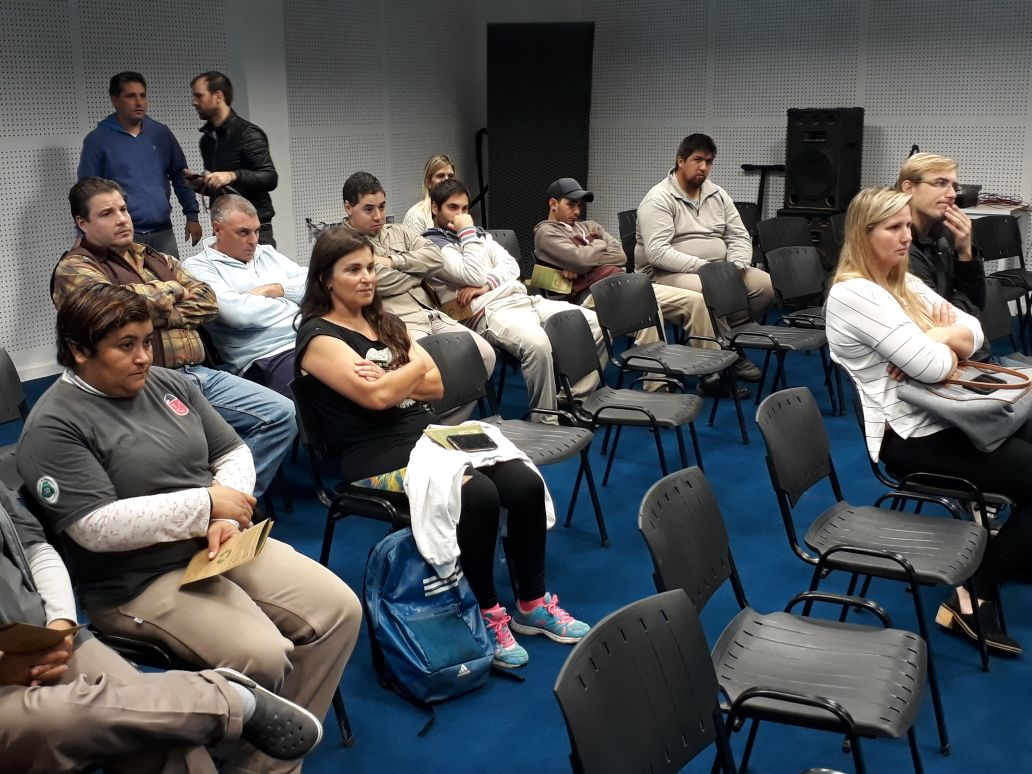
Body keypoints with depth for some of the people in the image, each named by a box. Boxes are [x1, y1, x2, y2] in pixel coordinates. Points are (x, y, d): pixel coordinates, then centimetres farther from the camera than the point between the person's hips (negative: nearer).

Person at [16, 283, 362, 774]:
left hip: (222, 545, 7)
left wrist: (227, 518, -8)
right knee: (264, 656, -27)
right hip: (138, 581, -7)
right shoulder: (54, 427, -10)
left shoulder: (169, 384, 10)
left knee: (340, 609, -8)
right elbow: (97, 527, -20)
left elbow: (233, 454, 13)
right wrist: (206, 504, -18)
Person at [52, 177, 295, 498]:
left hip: (198, 374, 8)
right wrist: (170, 289, 1)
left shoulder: (153, 258, 22)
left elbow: (207, 301, 11)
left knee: (281, 414, -4)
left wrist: (159, 315, -6)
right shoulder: (74, 269, 2)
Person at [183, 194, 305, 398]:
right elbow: (237, 312, -13)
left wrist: (272, 290, -1)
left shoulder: (267, 253, 24)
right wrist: (288, 304, 2)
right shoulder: (198, 266, 4)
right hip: (268, 358, -6)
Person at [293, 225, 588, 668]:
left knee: (526, 483, -14)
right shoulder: (319, 337, -5)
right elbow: (376, 396, -18)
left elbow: (435, 385, 10)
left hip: (427, 434, 7)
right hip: (377, 456, -7)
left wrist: (389, 380, -9)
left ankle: (533, 604, 2)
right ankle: (487, 615, -12)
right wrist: (417, 365, -1)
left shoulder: (385, 324, 18)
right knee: (478, 495, -31)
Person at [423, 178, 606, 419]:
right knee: (537, 343, -39)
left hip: (523, 298, 8)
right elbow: (474, 275, -11)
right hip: (490, 310, -8)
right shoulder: (433, 244, 3)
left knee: (598, 325, -8)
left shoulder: (479, 234, 27)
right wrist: (467, 233, -2)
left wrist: (486, 284, -5)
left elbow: (512, 266, 13)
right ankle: (545, 420, -25)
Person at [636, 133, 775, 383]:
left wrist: (736, 266, -10)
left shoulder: (718, 194, 12)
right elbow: (657, 252, -22)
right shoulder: (658, 199, -11)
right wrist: (704, 267, -26)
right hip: (668, 274, -7)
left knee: (765, 284, -12)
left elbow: (739, 237, 13)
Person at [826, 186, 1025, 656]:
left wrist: (934, 339, -12)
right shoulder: (854, 294, -19)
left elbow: (974, 332, 9)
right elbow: (933, 367, -24)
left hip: (944, 416, 9)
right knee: (1026, 471, -12)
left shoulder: (904, 283, 11)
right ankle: (974, 593, -2)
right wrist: (942, 345, -1)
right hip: (911, 436, -9)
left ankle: (1014, 550, 16)